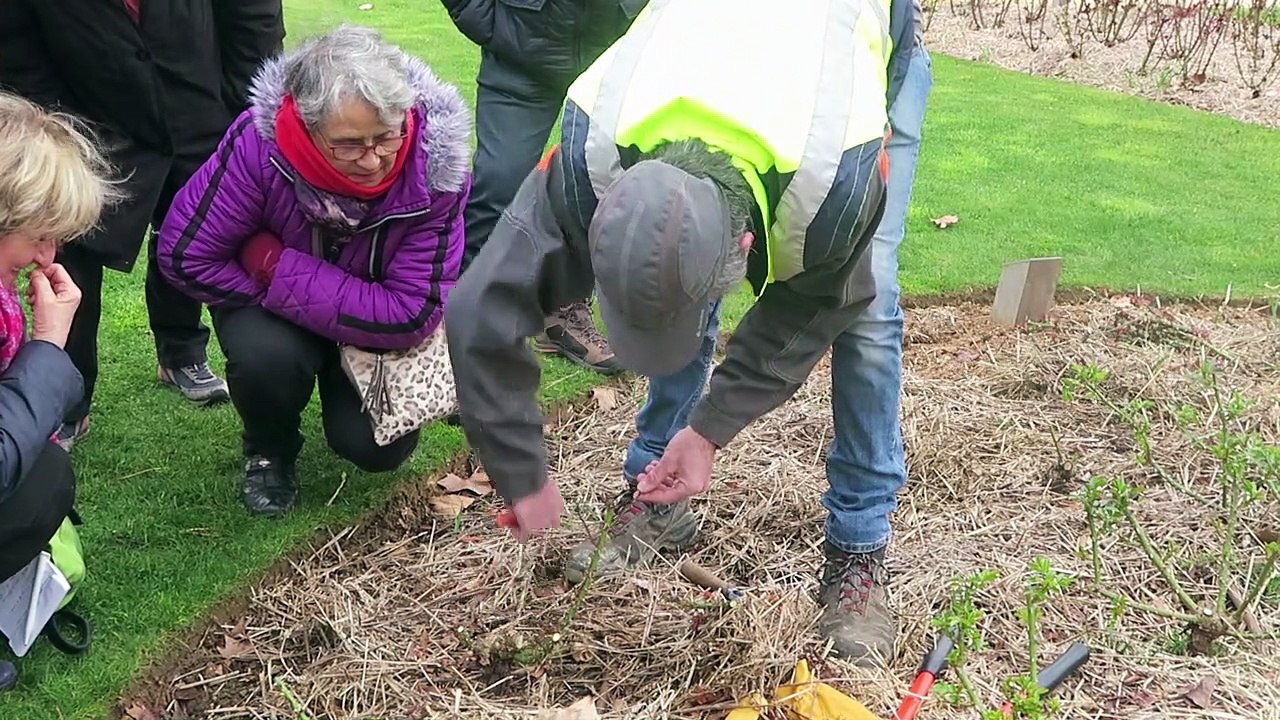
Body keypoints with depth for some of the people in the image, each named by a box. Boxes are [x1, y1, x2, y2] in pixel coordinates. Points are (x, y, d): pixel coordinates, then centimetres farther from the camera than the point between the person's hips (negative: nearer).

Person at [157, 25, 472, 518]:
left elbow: (414, 314, -30)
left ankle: (341, 386, 21)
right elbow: (185, 256, -21)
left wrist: (277, 268, -31)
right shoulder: (259, 141, -32)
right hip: (265, 304, -1)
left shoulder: (435, 169, -31)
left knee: (378, 447, -15)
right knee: (268, 357, -33)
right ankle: (270, 451, 3)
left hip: (372, 324, 1)